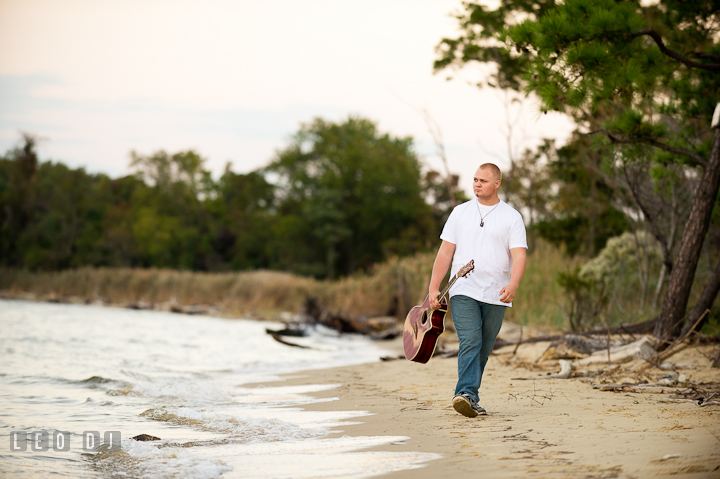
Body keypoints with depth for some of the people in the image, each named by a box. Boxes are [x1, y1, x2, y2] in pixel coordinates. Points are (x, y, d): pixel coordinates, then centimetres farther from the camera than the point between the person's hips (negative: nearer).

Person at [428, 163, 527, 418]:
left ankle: (467, 396, 16)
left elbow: (519, 256, -5)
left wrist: (513, 285, -24)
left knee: (483, 349, 5)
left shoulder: (512, 217, 5)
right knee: (470, 342, -17)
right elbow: (445, 252, 9)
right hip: (464, 291, -1)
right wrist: (434, 287, 1)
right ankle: (467, 395, -26)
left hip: (496, 296, 1)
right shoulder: (460, 212, 10)